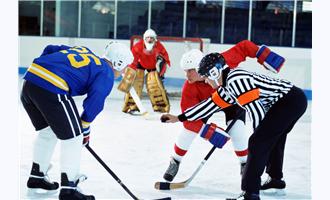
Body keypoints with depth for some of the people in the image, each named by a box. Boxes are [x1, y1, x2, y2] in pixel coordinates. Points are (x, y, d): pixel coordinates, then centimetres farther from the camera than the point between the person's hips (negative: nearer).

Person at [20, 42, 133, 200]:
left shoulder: (83, 51, 28)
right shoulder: (106, 74, 7)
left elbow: (50, 50, 26)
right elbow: (94, 102, -1)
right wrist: (85, 130, 11)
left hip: (29, 80, 9)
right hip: (52, 89, -8)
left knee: (48, 131, 27)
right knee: (73, 138, 4)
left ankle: (37, 178, 38)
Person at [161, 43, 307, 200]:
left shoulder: (235, 79, -17)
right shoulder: (227, 85, 14)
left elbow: (256, 109, -20)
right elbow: (212, 104, 21)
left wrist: (260, 132, -6)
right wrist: (179, 118, 23)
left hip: (290, 101, -11)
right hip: (293, 99, 11)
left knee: (258, 142, -11)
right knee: (272, 139, 28)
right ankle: (276, 178, 47)